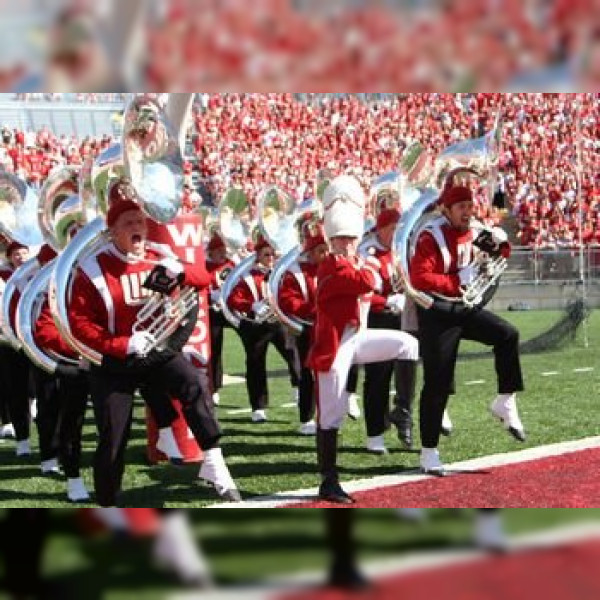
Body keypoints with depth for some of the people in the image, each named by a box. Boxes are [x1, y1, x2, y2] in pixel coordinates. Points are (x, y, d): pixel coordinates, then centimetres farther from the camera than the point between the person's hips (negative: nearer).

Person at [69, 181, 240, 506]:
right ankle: (108, 506, 20)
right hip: (114, 362, -2)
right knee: (113, 439, 2)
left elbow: (203, 278, 3)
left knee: (195, 385, -27)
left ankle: (214, 465, -26)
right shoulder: (93, 269, -12)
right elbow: (79, 323, -15)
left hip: (157, 351, 3)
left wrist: (180, 271, -21)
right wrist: (123, 345, -26)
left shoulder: (159, 260, 1)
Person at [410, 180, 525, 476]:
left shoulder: (473, 232, 6)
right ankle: (429, 454, 5)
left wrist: (498, 243, -1)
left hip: (465, 309, 6)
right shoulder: (431, 237, -15)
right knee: (437, 384, -3)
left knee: (507, 335, -15)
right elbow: (419, 278, -25)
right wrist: (456, 282, -27)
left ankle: (505, 403, -1)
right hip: (437, 314, -6)